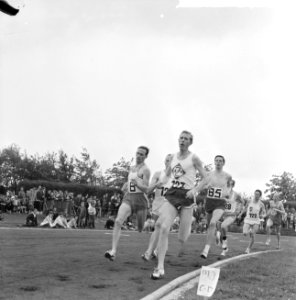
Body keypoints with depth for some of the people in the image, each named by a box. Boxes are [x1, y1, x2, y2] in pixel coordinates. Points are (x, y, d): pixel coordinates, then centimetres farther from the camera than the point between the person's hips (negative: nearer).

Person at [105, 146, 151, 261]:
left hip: (140, 199, -5)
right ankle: (113, 251, -28)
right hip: (128, 198, 5)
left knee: (142, 229, 5)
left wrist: (137, 184, -32)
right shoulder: (132, 168, 17)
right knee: (118, 221, -20)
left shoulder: (145, 170, -5)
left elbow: (146, 188, -15)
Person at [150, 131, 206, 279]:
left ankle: (188, 228, 42)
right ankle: (160, 268, -18)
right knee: (163, 228, -20)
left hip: (186, 197, -3)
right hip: (172, 195, 3)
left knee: (181, 238, 1)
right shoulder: (173, 157, 13)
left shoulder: (194, 158, -1)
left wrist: (195, 190, -17)